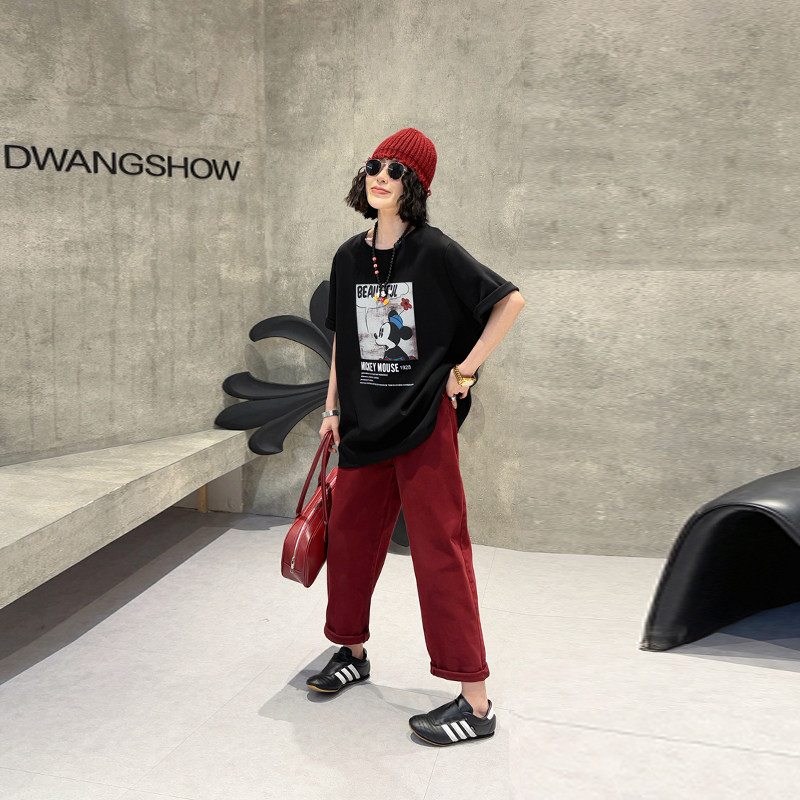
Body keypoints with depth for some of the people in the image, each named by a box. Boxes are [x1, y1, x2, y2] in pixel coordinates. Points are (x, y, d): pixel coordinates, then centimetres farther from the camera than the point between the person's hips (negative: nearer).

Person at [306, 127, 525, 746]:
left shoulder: (434, 251, -8)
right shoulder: (349, 257, 10)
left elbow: (511, 300, -8)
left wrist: (466, 370, -10)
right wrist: (334, 407, 15)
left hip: (425, 421, -6)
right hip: (365, 423, 7)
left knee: (440, 549, -5)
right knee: (350, 538, 15)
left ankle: (476, 701, 4)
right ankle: (354, 653, 38)